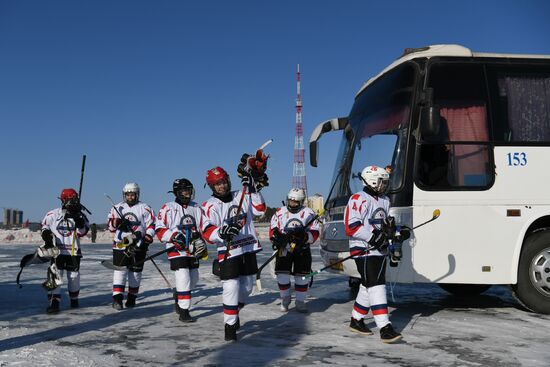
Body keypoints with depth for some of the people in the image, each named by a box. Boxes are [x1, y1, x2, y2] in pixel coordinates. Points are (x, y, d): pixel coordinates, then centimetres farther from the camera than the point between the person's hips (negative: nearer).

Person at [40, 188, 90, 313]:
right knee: (55, 275, -11)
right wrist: (46, 235, -5)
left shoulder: (80, 215, 1)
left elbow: (82, 232, -6)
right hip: (57, 251, -2)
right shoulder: (53, 214, -3)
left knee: (74, 276, 11)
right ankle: (54, 302, -10)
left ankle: (74, 298, 32)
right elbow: (45, 226, 12)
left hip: (74, 251, 2)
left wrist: (79, 222, -21)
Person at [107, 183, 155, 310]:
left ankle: (132, 298, 17)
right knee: (120, 271, -8)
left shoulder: (145, 208, 4)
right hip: (120, 244, 0)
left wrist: (147, 239, -10)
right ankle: (117, 298, -10)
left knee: (135, 271, 6)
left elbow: (151, 225, 2)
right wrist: (116, 222, -15)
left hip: (138, 245, 0)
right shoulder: (117, 208, 10)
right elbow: (110, 226, 7)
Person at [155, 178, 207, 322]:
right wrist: (174, 235, -23)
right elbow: (160, 231, -8)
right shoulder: (168, 208, -6)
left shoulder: (197, 208, 9)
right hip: (177, 251, -6)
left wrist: (201, 242, -3)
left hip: (193, 251, 6)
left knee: (193, 280, 15)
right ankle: (183, 311, -3)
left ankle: (178, 300, 40)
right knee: (184, 281, -13)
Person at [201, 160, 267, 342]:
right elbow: (207, 233, -18)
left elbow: (259, 209, 5)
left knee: (247, 286, 16)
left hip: (248, 249, 6)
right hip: (228, 253, -5)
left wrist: (254, 189, -4)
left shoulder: (241, 196, 7)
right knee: (232, 288, -12)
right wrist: (222, 232, -38)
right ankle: (230, 325, 3)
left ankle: (233, 313, 39)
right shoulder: (210, 206, -9)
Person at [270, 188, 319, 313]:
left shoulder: (309, 213, -1)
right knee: (282, 275, -4)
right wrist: (277, 238, -20)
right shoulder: (280, 212, 4)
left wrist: (304, 235, -25)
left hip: (302, 250, -1)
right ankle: (285, 298, 20)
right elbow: (273, 230, 2)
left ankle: (300, 302, 16)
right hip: (284, 249, 1)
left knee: (302, 276, 1)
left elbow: (314, 234, -5)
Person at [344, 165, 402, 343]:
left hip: (380, 250, 9)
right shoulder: (358, 199, -11)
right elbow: (351, 228, -19)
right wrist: (373, 236, -26)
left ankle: (356, 321, 26)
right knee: (376, 287, -14)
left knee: (368, 287, 13)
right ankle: (385, 329, -17)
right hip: (364, 250, -9)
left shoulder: (384, 200, 17)